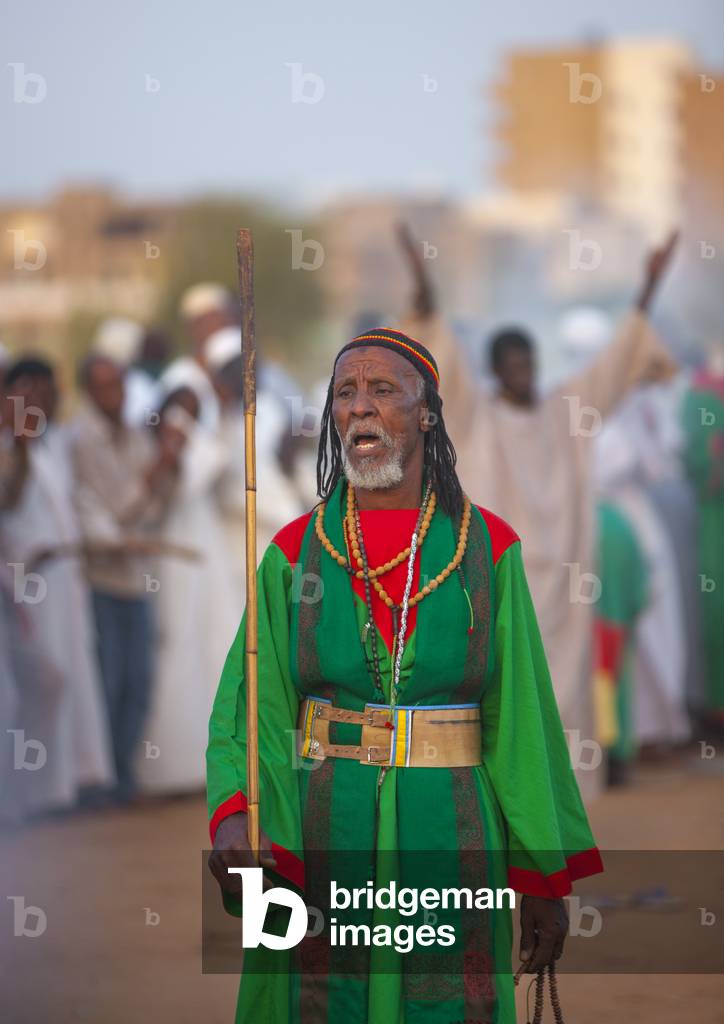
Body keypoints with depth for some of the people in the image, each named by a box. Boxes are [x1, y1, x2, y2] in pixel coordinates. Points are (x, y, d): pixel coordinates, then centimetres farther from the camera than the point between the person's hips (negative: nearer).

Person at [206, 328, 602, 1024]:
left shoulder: (486, 549, 3)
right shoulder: (297, 553, 4)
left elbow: (522, 720, 2)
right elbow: (250, 708, 0)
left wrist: (547, 878, 0)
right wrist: (233, 820, -19)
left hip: (450, 835, 0)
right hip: (322, 834, 0)